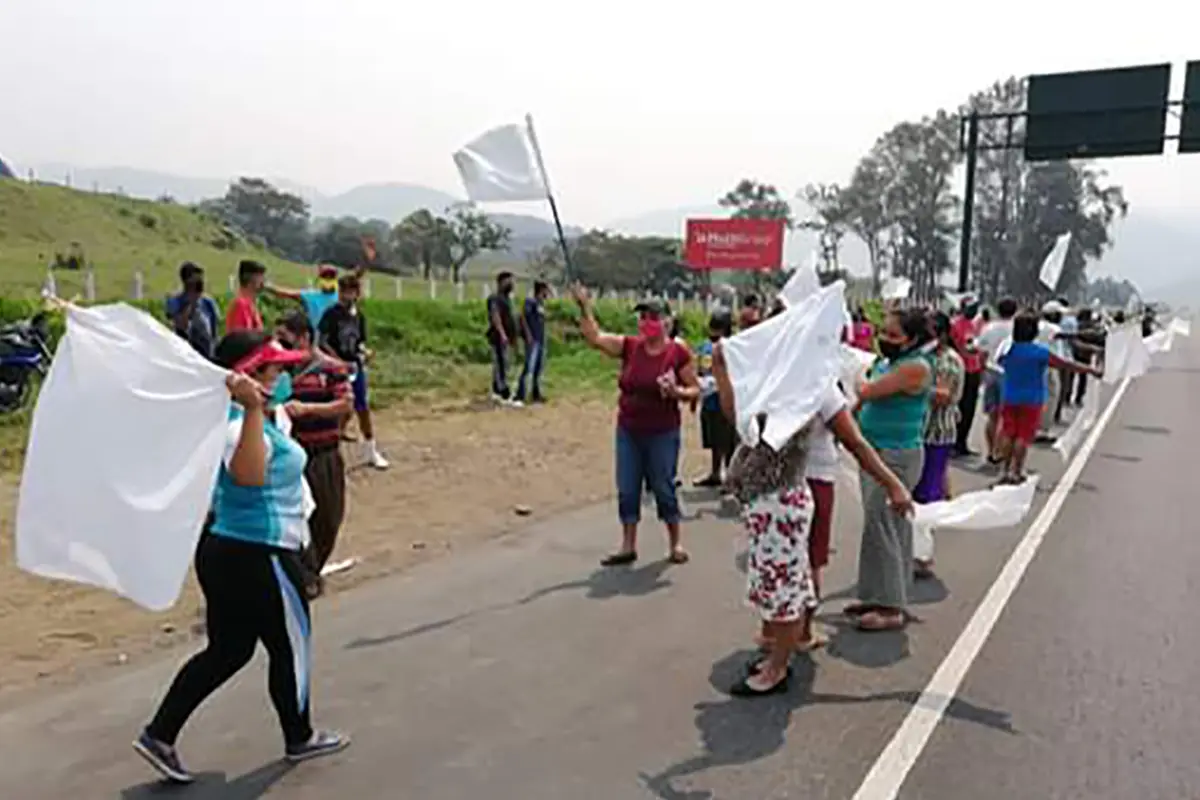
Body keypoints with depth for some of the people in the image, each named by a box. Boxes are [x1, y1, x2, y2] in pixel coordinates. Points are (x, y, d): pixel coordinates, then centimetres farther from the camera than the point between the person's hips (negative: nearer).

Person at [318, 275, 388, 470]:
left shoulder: (359, 316, 6)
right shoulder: (331, 314, -10)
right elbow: (321, 343, -12)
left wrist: (364, 351, -7)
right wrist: (341, 362, -17)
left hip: (356, 368, 5)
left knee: (363, 409, 10)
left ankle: (372, 452, 21)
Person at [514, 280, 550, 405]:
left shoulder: (542, 304, 17)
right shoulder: (530, 301, -8)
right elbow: (522, 317, -15)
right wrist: (528, 335, -20)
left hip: (541, 340, 9)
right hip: (532, 340, -9)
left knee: (539, 367, 12)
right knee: (529, 367, -13)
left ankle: (536, 394, 20)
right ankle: (520, 395, -12)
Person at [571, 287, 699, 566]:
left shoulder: (678, 353, -9)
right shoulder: (629, 347, 1)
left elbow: (695, 389, -4)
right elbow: (594, 337, -2)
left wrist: (678, 392, -23)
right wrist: (585, 308, -10)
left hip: (662, 434, -4)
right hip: (628, 432, 4)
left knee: (663, 488, 6)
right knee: (626, 489, 9)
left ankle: (675, 544, 24)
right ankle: (628, 547, 21)